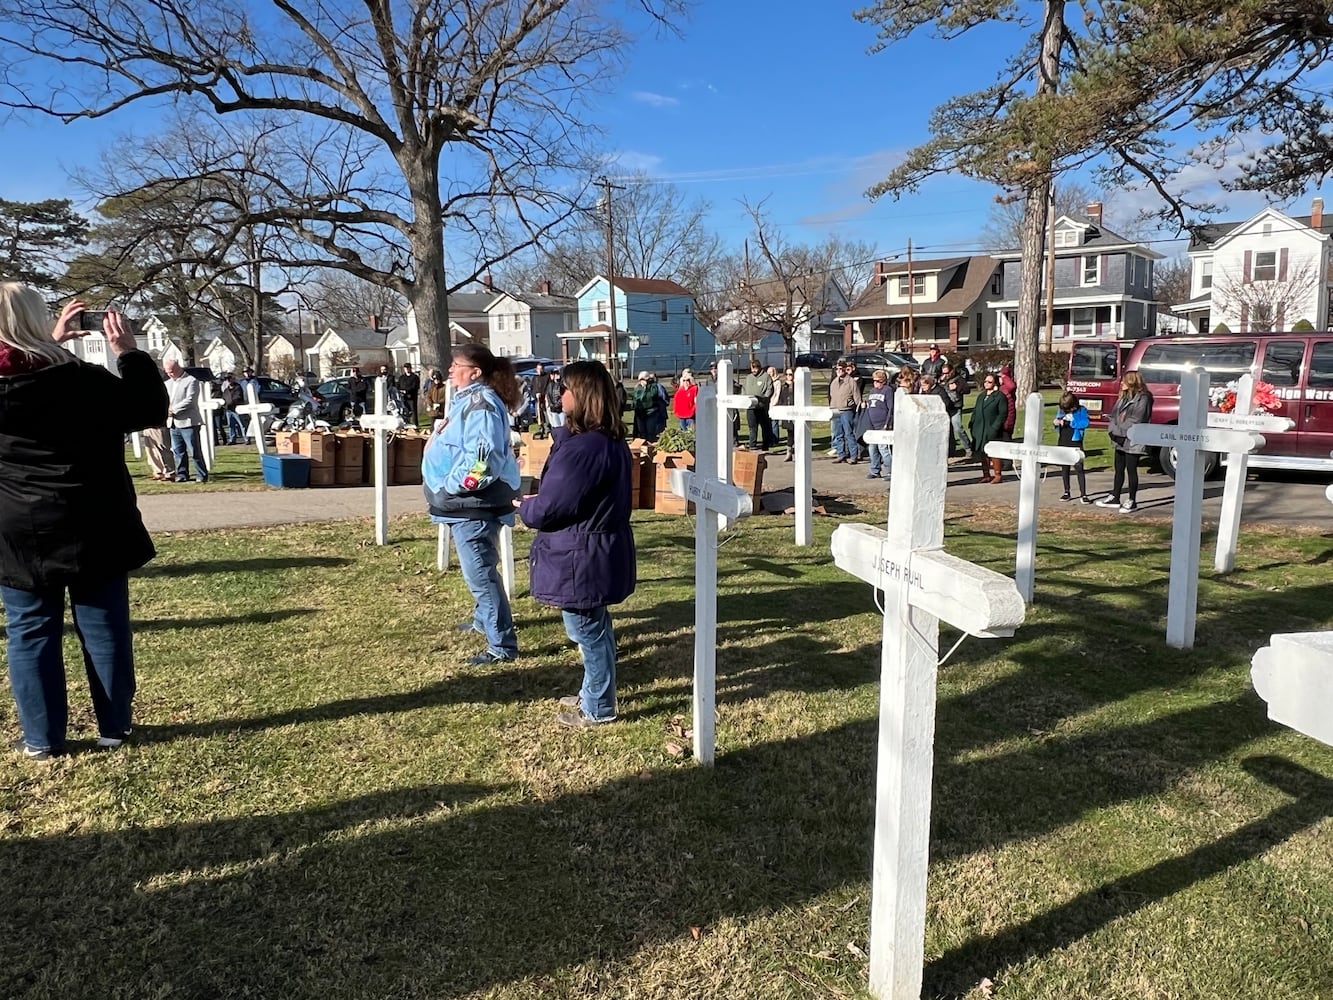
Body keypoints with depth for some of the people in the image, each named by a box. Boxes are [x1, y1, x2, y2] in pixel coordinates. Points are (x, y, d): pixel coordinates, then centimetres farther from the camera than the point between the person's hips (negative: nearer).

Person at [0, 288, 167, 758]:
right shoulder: (82, 379, -14)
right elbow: (150, 409, -4)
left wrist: (52, 343, 20)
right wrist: (128, 352, 1)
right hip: (93, 531, -2)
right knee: (105, 629, 9)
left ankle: (42, 738, 17)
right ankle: (113, 728, 19)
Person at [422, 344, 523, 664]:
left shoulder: (481, 405, -20)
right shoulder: (468, 400, 13)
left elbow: (482, 460, -29)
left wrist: (449, 487, -21)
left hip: (474, 505, -11)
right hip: (466, 504, 11)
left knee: (480, 573, -7)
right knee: (477, 569, 25)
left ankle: (502, 645, -1)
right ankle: (484, 619, 44)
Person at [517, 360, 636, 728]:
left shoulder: (581, 448, -26)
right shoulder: (612, 441, 7)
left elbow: (549, 508, -23)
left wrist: (524, 506, -1)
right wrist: (536, 503, 10)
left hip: (580, 559, -10)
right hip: (600, 553, 10)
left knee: (588, 631, 5)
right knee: (594, 628, 22)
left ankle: (599, 709, 20)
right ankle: (593, 693, 39)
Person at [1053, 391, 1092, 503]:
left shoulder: (1081, 410, -6)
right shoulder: (1061, 410, 6)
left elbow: (1085, 423, -19)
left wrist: (1069, 423, -21)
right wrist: (1056, 423, -8)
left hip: (1075, 443, -5)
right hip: (1062, 443, 5)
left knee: (1079, 468, -7)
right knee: (1064, 468, 11)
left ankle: (1083, 494, -5)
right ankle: (1066, 492, 21)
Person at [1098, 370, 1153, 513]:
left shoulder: (1143, 398, -11)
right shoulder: (1123, 397, 14)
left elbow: (1135, 420, -18)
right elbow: (1113, 415, 11)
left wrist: (1120, 432, -17)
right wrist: (1112, 431, -4)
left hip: (1133, 441, -8)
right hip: (1119, 440, 8)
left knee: (1131, 470, -2)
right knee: (1119, 469, 14)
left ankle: (1132, 501, 7)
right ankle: (1115, 498, 24)